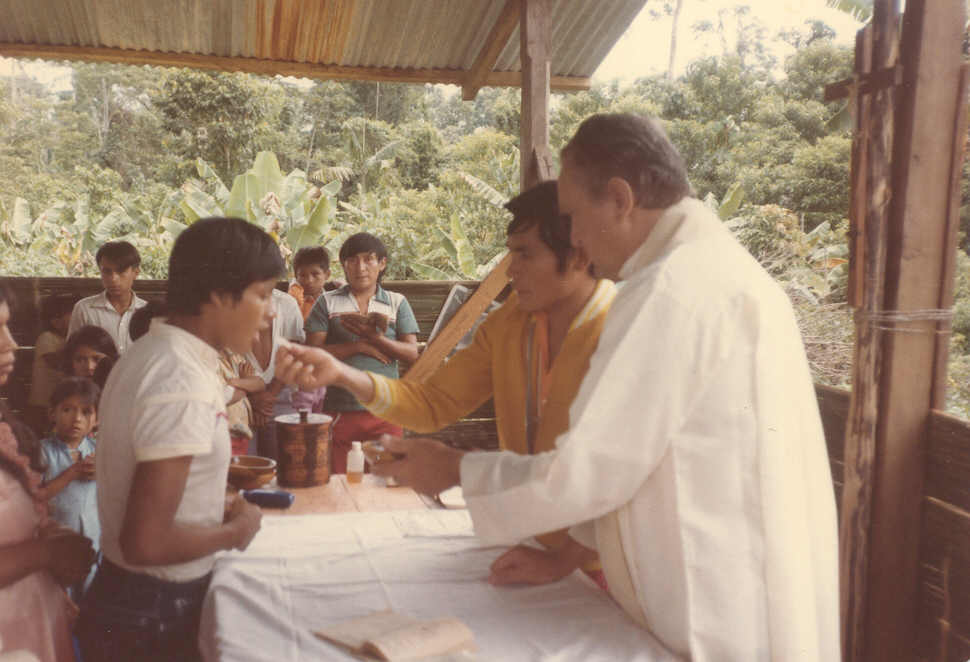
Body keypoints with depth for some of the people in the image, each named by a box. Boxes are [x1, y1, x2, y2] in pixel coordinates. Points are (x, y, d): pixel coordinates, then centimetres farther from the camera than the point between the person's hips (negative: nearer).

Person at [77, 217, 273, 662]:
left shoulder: (148, 354, 2)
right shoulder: (185, 384, -27)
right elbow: (146, 543, -27)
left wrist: (216, 507, 7)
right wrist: (235, 530, -13)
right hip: (152, 619, -8)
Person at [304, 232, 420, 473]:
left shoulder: (397, 303, 9)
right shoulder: (327, 302, 7)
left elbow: (411, 352, 1)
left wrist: (375, 338, -15)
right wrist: (360, 347, -11)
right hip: (339, 411, 0)